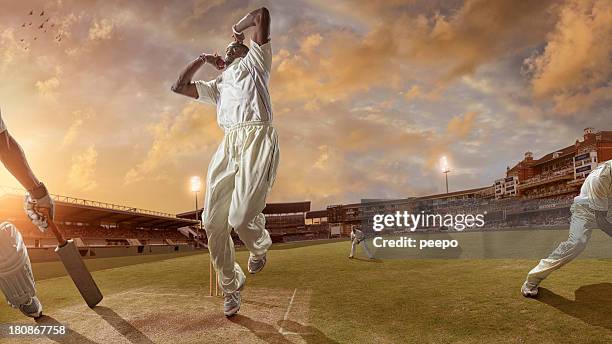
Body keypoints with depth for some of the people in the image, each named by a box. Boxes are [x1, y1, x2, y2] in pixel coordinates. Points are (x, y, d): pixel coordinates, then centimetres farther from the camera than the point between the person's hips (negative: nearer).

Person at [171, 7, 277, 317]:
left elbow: (262, 14, 14)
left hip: (257, 138, -6)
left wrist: (237, 28, 30)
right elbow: (179, 86, 34)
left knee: (240, 217, -20)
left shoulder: (255, 63, 21)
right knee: (212, 221, -2)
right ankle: (231, 286, 15)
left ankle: (259, 247, 16)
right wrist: (203, 59, 35)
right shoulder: (217, 85, 34)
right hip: (228, 145, 6)